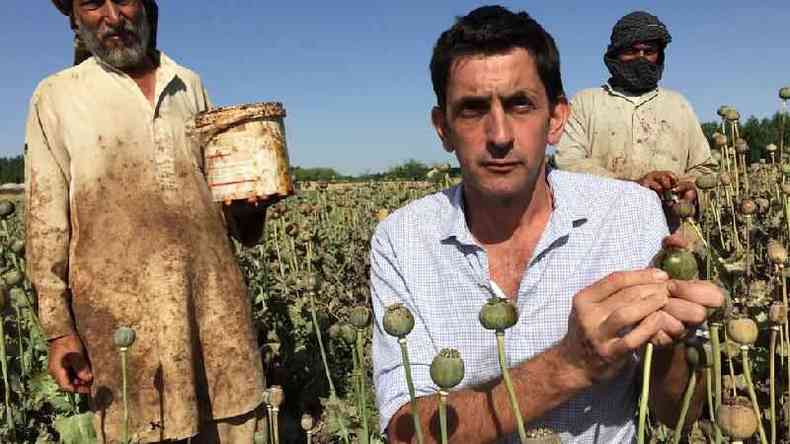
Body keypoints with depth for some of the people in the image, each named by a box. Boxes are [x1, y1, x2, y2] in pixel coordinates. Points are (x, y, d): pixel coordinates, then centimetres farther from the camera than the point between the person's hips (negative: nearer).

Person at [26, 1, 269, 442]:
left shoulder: (191, 86, 14)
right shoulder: (56, 96, 6)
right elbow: (46, 219, 2)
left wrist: (251, 199, 0)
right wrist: (59, 329, -4)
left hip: (213, 295, 3)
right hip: (122, 307, -2)